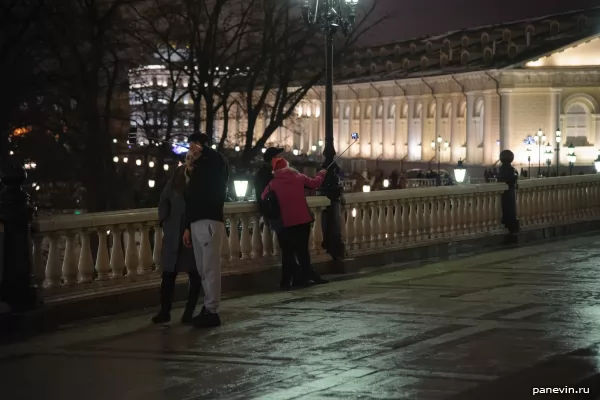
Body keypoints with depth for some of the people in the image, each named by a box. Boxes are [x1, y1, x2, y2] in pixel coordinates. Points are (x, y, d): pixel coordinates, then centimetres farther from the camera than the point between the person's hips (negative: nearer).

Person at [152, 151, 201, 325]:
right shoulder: (177, 177, 4)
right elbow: (164, 200, 11)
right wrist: (164, 221, 1)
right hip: (174, 234, 3)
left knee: (195, 274, 3)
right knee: (168, 273, 4)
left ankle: (189, 312, 12)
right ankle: (164, 311, 11)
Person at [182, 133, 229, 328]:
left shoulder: (217, 164, -1)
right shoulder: (197, 168, 22)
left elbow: (213, 156, -30)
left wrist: (203, 150, -12)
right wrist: (187, 227, 18)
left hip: (210, 222, -8)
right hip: (196, 223, 8)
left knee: (211, 268, -7)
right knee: (203, 270, 9)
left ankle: (212, 311, -5)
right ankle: (207, 308, 15)